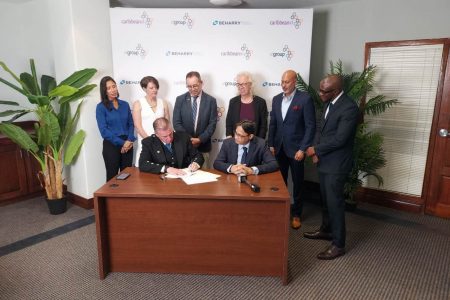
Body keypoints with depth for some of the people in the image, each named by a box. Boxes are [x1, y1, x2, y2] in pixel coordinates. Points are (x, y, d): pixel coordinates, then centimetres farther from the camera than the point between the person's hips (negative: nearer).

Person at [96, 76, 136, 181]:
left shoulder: (125, 104, 8)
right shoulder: (101, 107, -4)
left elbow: (131, 124, 8)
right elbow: (104, 130, -10)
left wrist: (129, 140, -9)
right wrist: (122, 143, -13)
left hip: (127, 145, 4)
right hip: (111, 146, -3)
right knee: (112, 177, 6)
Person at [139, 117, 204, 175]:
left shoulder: (183, 137, 0)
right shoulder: (148, 142, -4)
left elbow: (198, 156, 7)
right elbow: (142, 164, -16)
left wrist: (195, 164, -15)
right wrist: (166, 168, -27)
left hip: (184, 176, 2)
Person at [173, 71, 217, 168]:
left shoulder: (211, 100, 0)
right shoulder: (180, 99, 3)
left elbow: (212, 124, -2)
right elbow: (176, 123, 0)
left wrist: (200, 139, -12)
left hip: (203, 146, 0)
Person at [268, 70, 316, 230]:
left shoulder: (305, 98, -9)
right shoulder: (276, 99, 7)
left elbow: (311, 126, -11)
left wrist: (303, 149, -15)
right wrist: (271, 144, 6)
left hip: (295, 148, -4)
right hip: (279, 148, 4)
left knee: (297, 183, 9)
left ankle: (296, 214, 24)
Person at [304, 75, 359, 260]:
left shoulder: (349, 108, -21)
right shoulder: (330, 103, 8)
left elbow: (339, 139, -24)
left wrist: (315, 149, -13)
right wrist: (318, 152, 0)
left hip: (336, 164, -8)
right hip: (325, 161, 9)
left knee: (335, 203, 0)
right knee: (325, 200, 20)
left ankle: (338, 244, 14)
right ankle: (326, 230, 38)